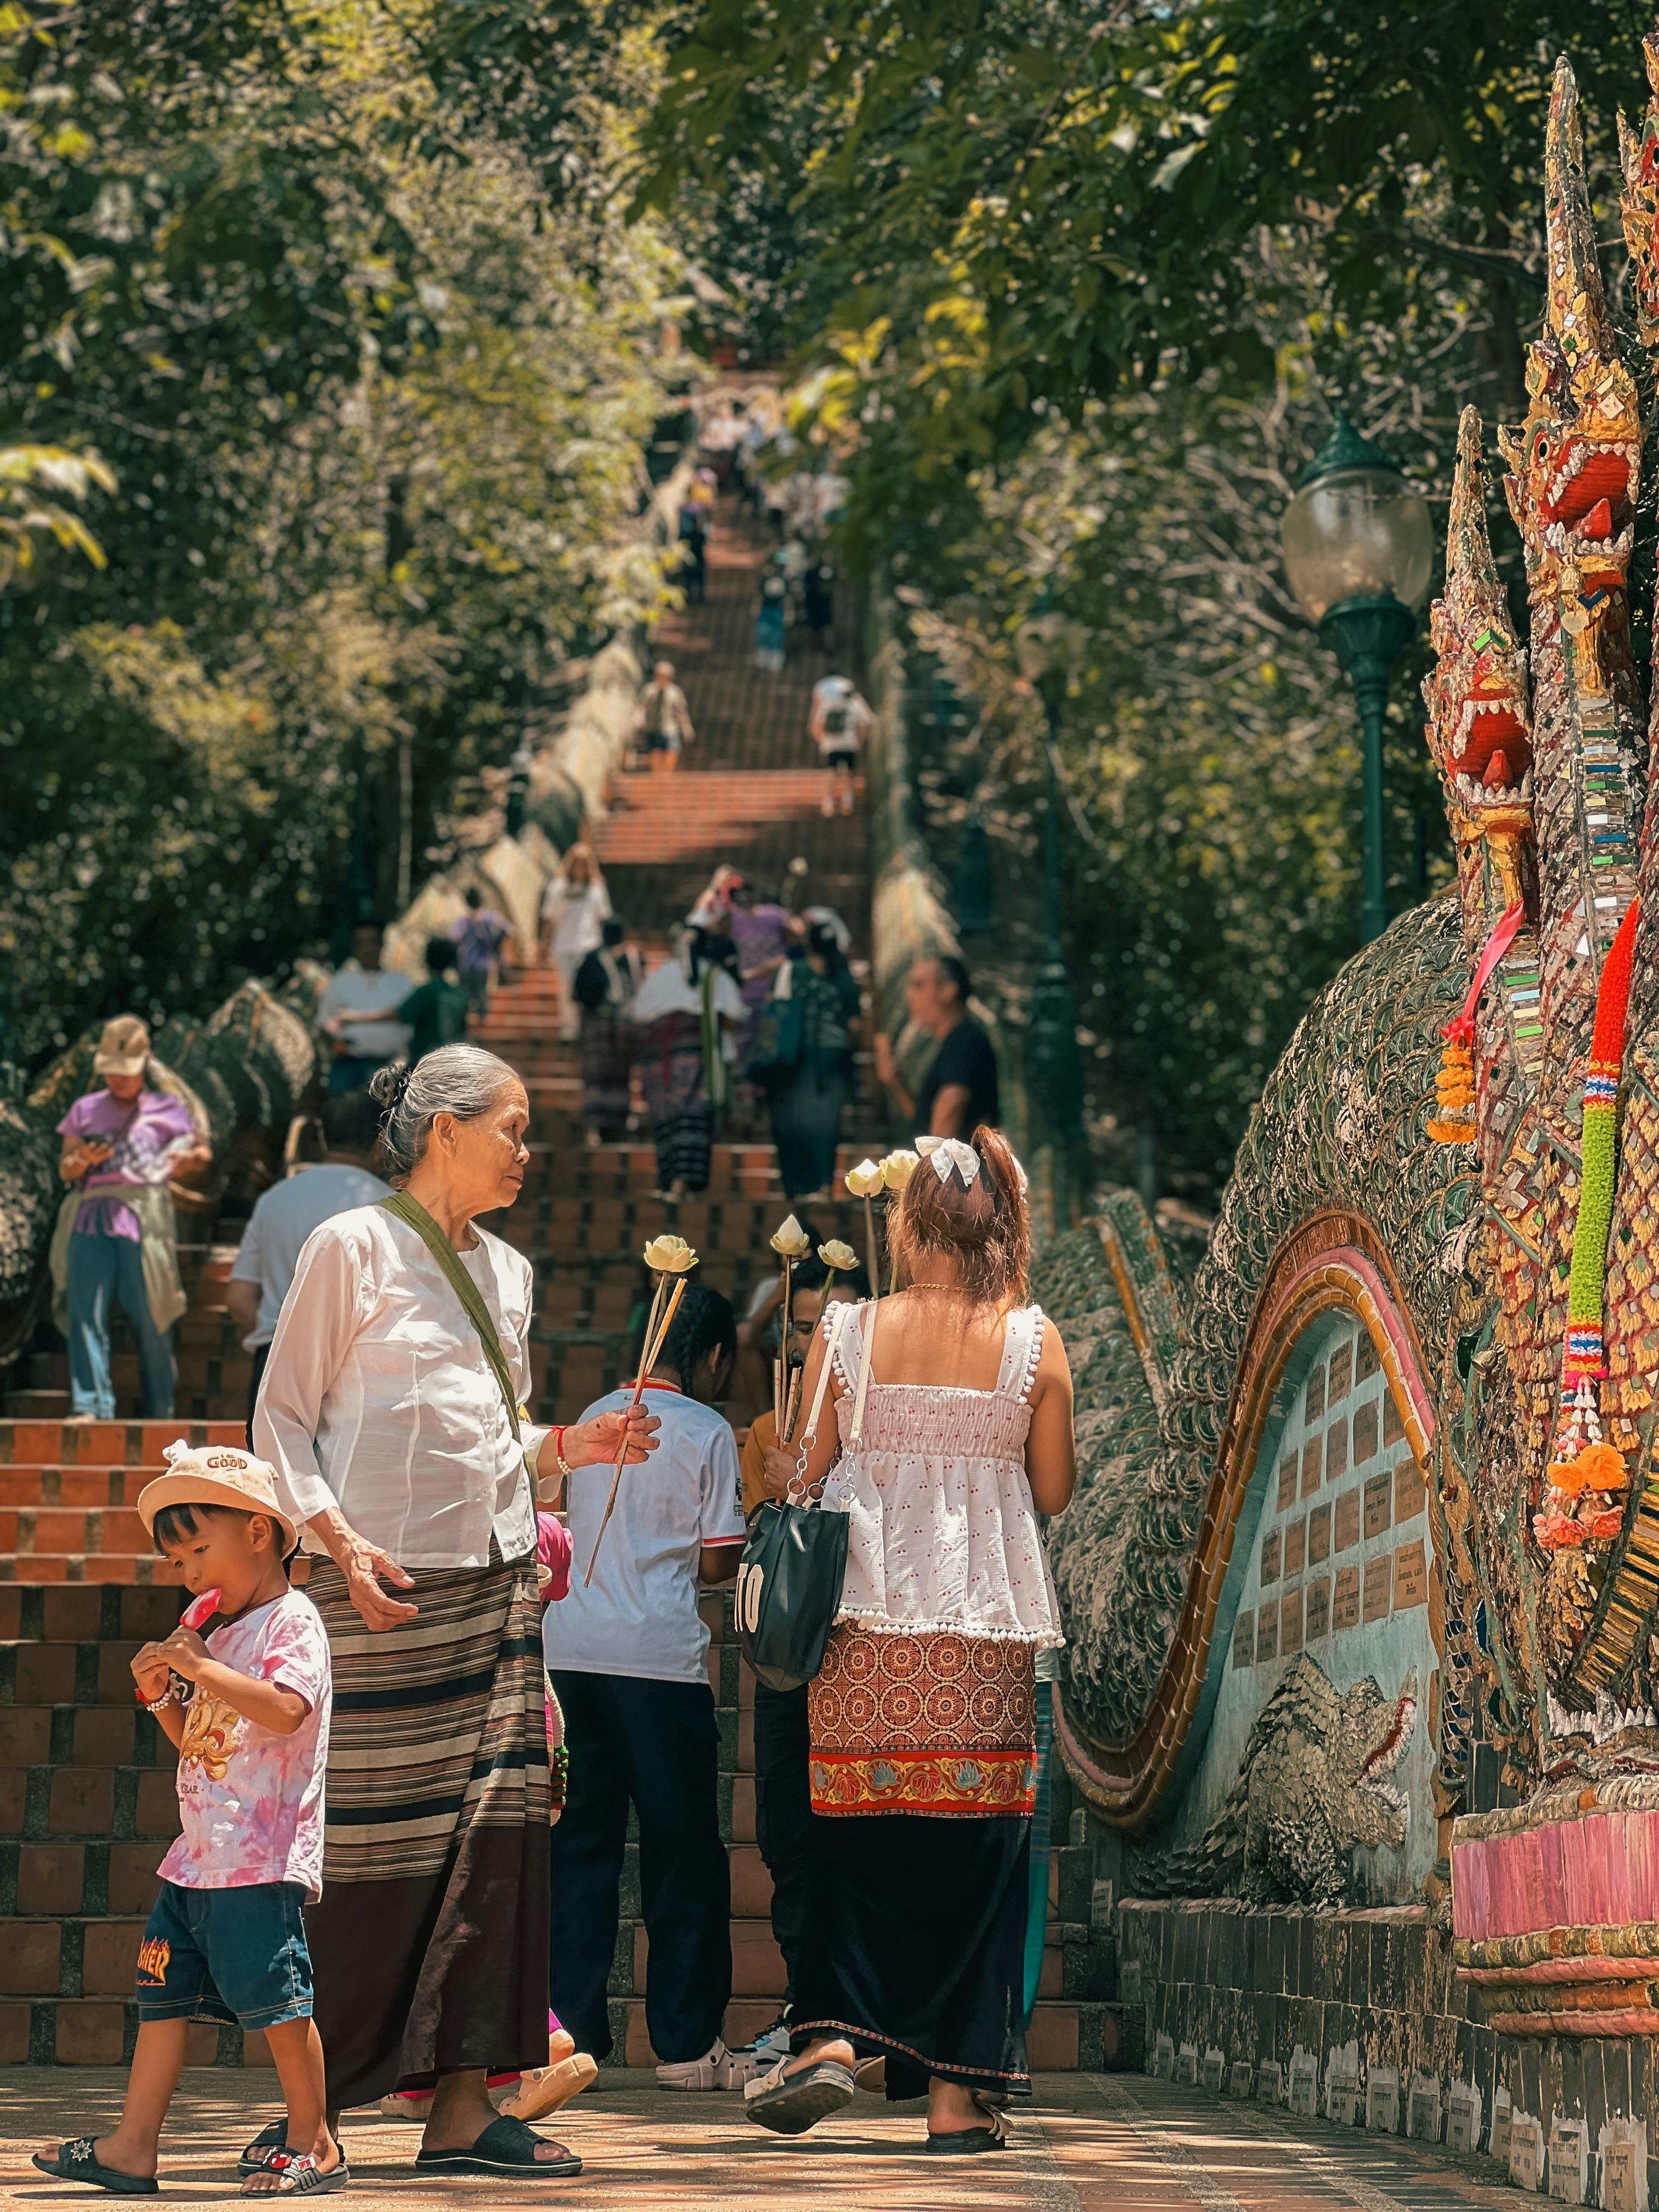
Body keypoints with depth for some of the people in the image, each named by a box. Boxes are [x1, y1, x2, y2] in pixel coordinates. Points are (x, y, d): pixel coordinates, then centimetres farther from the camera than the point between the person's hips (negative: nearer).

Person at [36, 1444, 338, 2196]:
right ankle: (133, 2147, 9)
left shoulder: (292, 1622, -7)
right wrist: (163, 1696, 7)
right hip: (199, 1853, 9)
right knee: (163, 1992, 7)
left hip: (262, 1858, -9)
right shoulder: (222, 1633, 21)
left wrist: (205, 1670, -23)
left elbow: (286, 1711, -25)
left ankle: (313, 2142, 3)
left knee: (272, 1997, -7)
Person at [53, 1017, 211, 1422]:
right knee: (85, 1312, -11)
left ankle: (159, 1413, 4)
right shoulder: (86, 1110, 19)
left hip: (143, 1219, -2)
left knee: (150, 1319, -3)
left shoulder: (167, 1109, 13)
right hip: (90, 1219, 2)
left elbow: (203, 1153, 16)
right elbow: (65, 1169, 17)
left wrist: (189, 1159, -6)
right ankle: (92, 1405, -15)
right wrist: (83, 1160, -5)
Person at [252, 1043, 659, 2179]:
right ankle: (314, 2100, 6)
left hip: (499, 1577, 7)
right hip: (385, 1581, -7)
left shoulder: (506, 1270, 18)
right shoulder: (353, 1246, -2)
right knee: (375, 1838, -5)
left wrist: (570, 1445, 5)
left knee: (495, 1829, 0)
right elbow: (284, 1416, -3)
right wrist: (339, 1540, -15)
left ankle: (462, 2103, 2)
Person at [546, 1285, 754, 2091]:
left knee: (578, 1844, 9)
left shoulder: (592, 1419, 14)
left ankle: (571, 2032, 7)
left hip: (570, 1650, 5)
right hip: (659, 1658, -5)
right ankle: (687, 2043, 5)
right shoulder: (706, 1432, -2)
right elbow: (719, 1561, -4)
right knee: (682, 1851, 3)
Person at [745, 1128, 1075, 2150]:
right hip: (989, 1626, 0)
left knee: (859, 1842, 8)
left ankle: (831, 2034, -10)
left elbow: (802, 1478, 2)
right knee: (975, 1850, 4)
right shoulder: (1034, 1340, 0)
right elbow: (1054, 1491, 4)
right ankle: (957, 2090, 4)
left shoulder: (848, 1334, -1)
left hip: (869, 1617, 0)